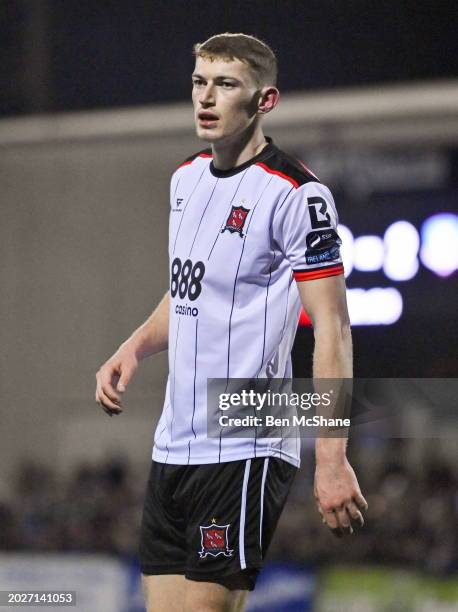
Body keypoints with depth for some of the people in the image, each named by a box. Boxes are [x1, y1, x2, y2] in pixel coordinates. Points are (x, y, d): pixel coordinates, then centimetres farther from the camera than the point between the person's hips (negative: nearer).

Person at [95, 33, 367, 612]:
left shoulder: (297, 194, -12)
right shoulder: (186, 178, 12)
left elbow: (332, 329, -14)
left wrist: (332, 460, -20)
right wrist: (134, 347, 8)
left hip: (245, 451, -8)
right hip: (172, 449, 8)